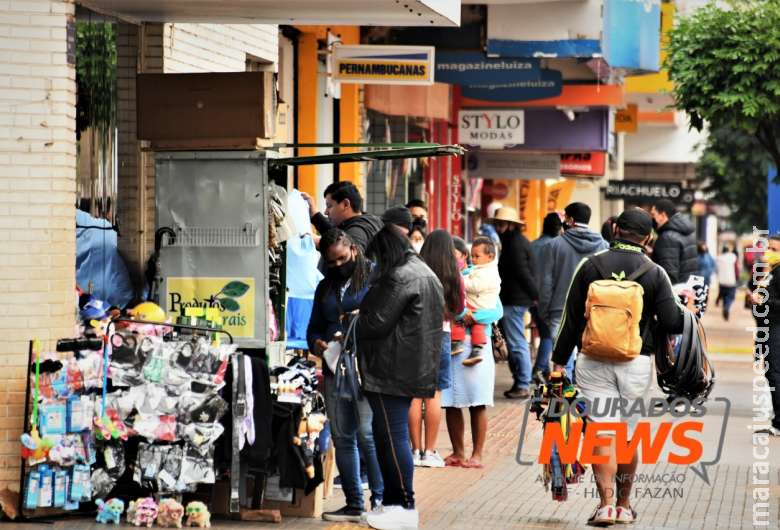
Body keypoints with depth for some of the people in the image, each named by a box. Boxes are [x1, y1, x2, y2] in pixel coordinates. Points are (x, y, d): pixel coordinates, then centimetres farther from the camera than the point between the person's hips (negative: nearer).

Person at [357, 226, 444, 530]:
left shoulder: (401, 278, -15)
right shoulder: (420, 272, 18)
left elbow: (376, 322, -16)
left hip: (392, 370, -11)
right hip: (408, 367, 11)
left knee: (392, 436, -7)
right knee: (386, 435, 14)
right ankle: (394, 502, 18)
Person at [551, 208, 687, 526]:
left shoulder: (592, 265, -1)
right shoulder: (655, 273, -2)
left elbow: (571, 318, 0)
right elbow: (672, 323, -6)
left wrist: (560, 360, 6)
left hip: (594, 362, -1)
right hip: (636, 364, 1)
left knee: (602, 436, -3)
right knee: (627, 437, 14)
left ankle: (606, 503, -15)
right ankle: (624, 505, 23)